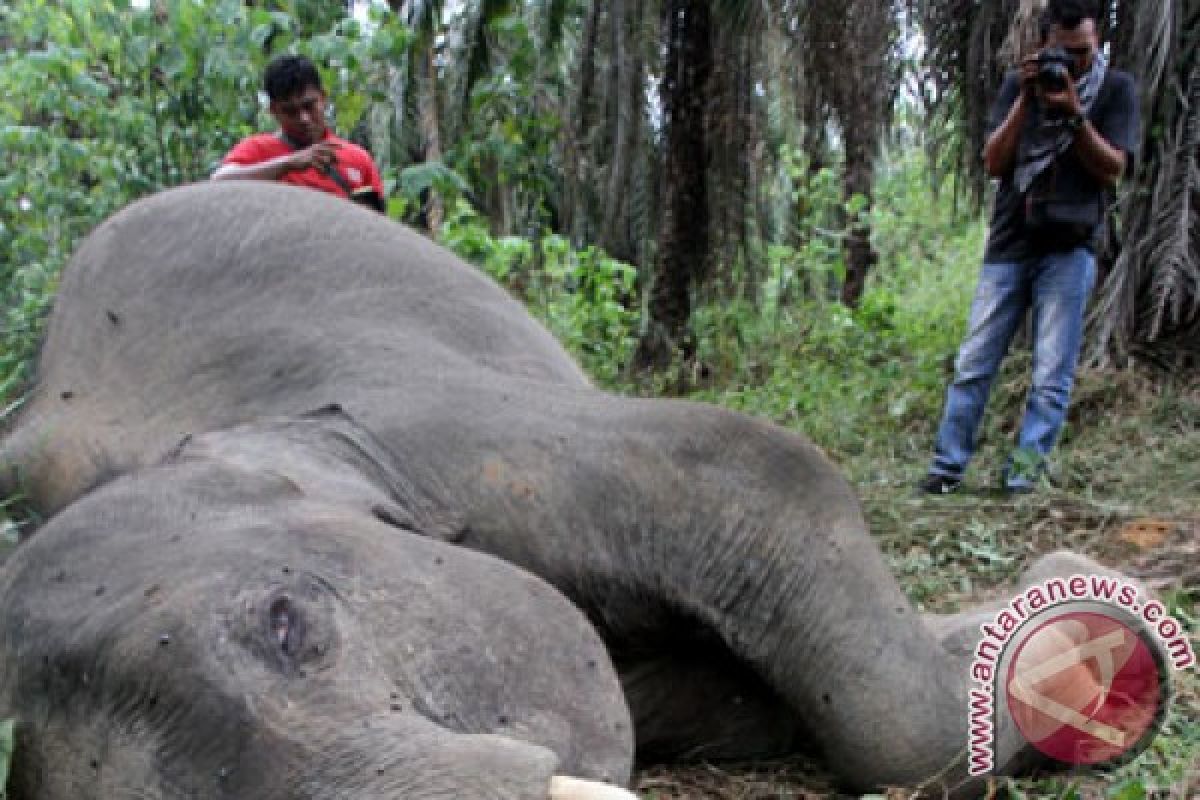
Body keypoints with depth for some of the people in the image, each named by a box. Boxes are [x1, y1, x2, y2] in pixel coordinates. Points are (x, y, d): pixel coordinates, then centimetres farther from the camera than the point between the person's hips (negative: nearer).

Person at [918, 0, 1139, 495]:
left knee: (1052, 373, -5)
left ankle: (1026, 469, -1)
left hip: (1070, 248, -2)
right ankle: (948, 464, 4)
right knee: (973, 365, 0)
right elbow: (993, 164, 2)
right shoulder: (1019, 83, 9)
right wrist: (1026, 102, -9)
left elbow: (1112, 169, -5)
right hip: (1009, 244, 2)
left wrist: (1073, 113, -17)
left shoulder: (1116, 89, 4)